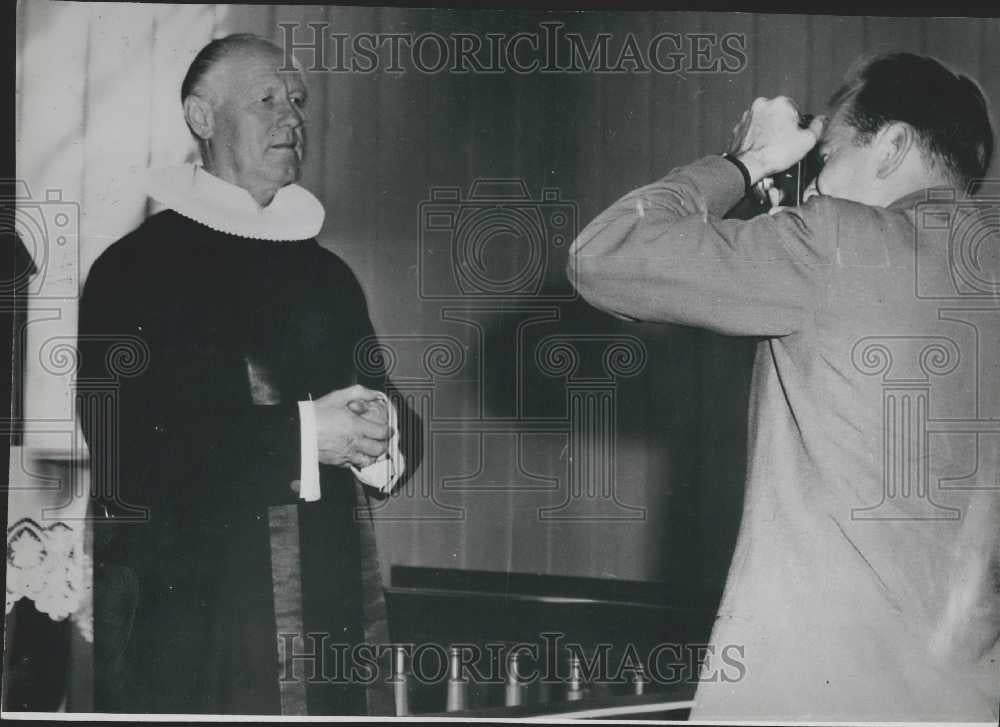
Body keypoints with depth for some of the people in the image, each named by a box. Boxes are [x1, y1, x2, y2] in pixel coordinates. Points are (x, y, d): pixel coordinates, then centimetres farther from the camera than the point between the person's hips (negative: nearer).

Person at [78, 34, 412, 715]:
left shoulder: (327, 275, 16)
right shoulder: (134, 269, -3)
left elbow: (384, 429, 15)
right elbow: (127, 455, -13)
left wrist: (375, 439, -9)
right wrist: (302, 435, -16)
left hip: (331, 610, 5)